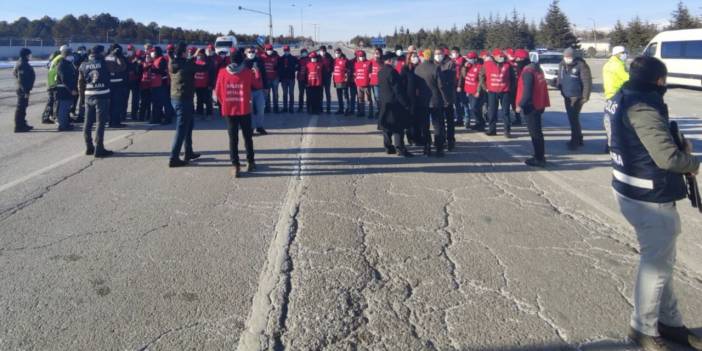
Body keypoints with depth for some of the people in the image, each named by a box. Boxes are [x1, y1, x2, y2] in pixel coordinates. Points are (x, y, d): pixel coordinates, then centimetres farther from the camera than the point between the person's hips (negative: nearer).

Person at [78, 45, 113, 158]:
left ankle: (89, 147, 21)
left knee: (88, 122, 13)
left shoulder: (84, 65, 6)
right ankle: (99, 149, -5)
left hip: (88, 96, 5)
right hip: (102, 96, -5)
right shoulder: (104, 63, -7)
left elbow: (81, 82, 9)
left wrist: (83, 93, 19)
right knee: (100, 122, -3)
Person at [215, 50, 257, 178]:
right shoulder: (248, 72, -6)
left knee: (233, 138, 5)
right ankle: (250, 162, 21)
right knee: (248, 137, 14)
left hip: (229, 110, 1)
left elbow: (218, 92, 3)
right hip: (244, 109, -1)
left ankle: (235, 166, 2)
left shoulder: (222, 72, -2)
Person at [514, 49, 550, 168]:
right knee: (537, 131, 17)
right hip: (538, 104, 10)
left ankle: (539, 159, -2)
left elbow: (527, 91, -24)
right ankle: (539, 156, 26)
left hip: (531, 106, -10)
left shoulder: (527, 71, -17)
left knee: (535, 133, -5)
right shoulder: (536, 68, 14)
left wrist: (520, 105, -21)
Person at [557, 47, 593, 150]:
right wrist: (561, 90, 11)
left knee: (574, 118, -9)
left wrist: (585, 97, -17)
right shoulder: (562, 65, 6)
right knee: (572, 118, 15)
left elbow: (587, 82, -16)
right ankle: (578, 139, 28)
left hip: (577, 97, -7)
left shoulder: (581, 65, -15)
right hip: (567, 96, 7)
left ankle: (574, 141, -1)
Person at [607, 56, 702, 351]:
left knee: (660, 260, 21)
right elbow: (668, 158, -27)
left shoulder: (622, 98, 6)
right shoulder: (643, 108, -24)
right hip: (649, 198, -10)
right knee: (657, 264, 5)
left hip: (629, 189, 10)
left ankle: (669, 321, 35)